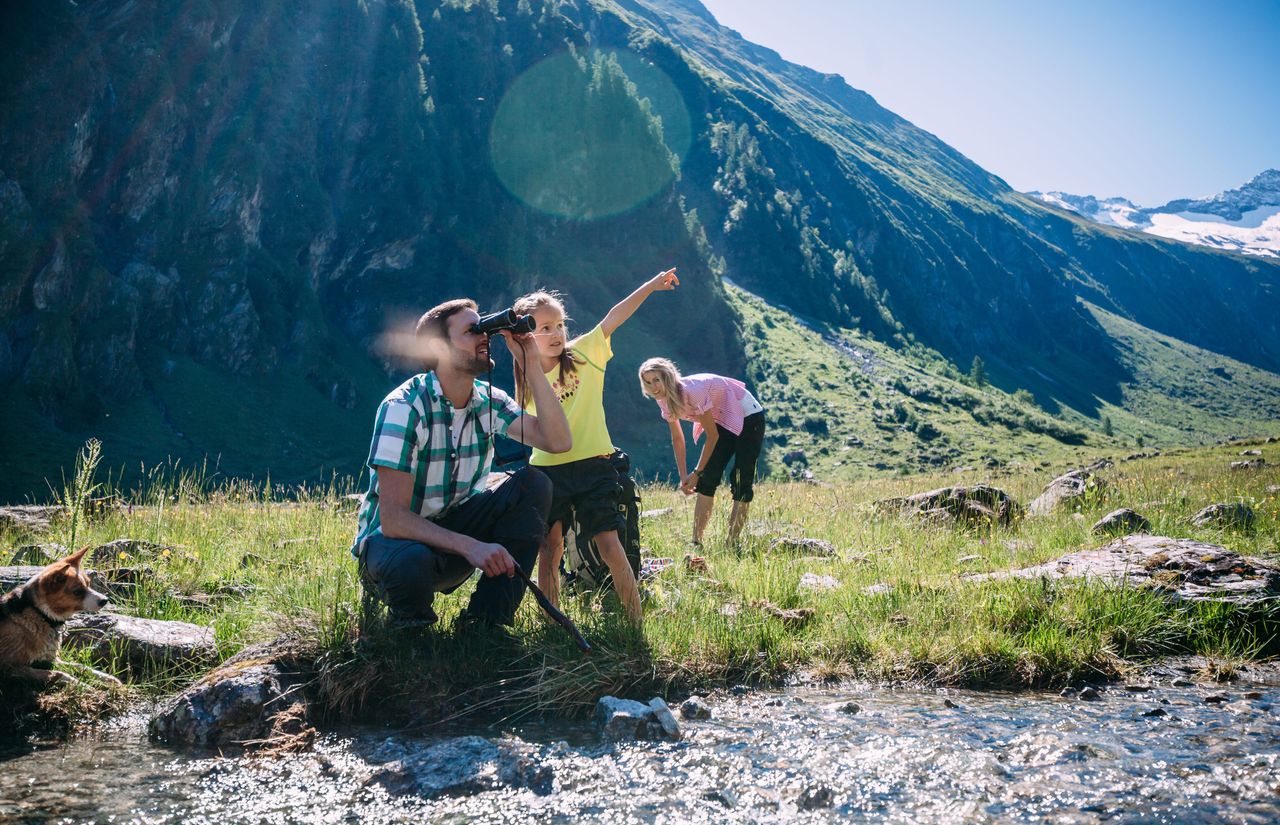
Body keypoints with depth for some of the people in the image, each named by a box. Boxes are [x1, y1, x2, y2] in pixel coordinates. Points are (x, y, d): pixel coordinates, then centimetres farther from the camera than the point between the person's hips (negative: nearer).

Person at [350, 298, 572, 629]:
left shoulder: (488, 400, -3)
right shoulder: (404, 407, -23)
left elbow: (558, 441, -12)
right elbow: (393, 518, -27)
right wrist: (470, 546, -39)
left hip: (452, 526, 6)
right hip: (393, 537, -6)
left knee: (533, 485, -15)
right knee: (413, 563, -41)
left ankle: (485, 619, -13)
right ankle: (410, 620, -3)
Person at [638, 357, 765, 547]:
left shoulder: (692, 391, -33)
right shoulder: (664, 400, -10)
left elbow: (713, 435, -24)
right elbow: (677, 438, 2)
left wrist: (696, 472, -17)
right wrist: (683, 476, -3)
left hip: (748, 416, -7)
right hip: (722, 421, 8)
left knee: (741, 481, -12)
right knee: (707, 479, -3)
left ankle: (732, 543, -8)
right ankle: (696, 542, -2)